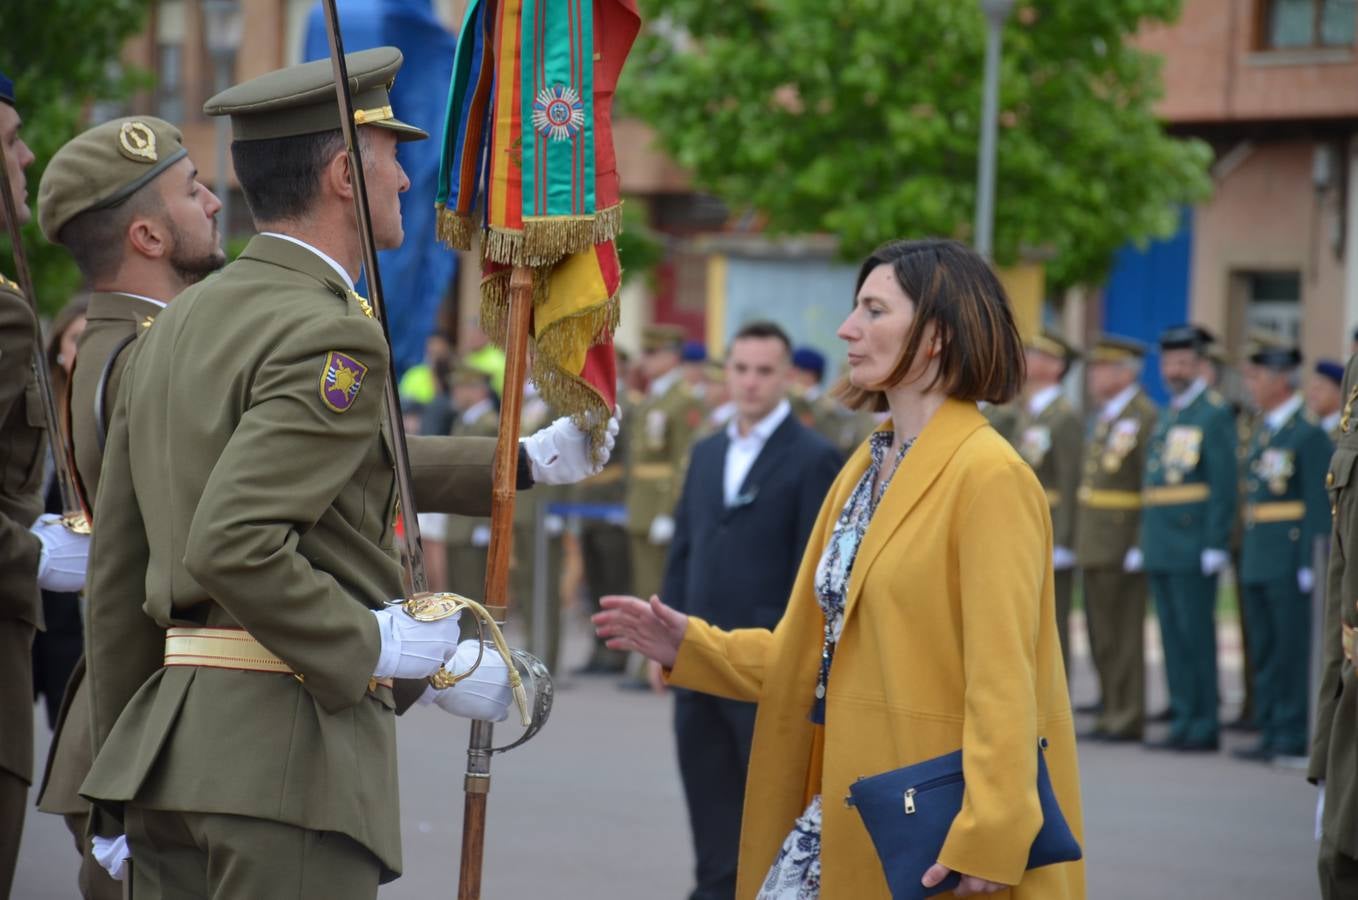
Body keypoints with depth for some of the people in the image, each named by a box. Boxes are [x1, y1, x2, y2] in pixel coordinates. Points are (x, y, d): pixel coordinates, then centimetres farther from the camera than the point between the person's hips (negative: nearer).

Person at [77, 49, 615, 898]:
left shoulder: (176, 326, 15)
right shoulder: (332, 336, -13)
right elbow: (235, 545, -24)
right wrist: (390, 661, -17)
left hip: (173, 743, 9)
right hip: (292, 751, -9)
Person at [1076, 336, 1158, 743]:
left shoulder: (1145, 417, -12)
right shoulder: (1106, 417, 17)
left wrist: (1142, 544, -20)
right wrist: (1083, 541, 18)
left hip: (1122, 548, -9)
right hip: (1095, 544, 9)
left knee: (1123, 636, -5)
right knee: (1101, 637, 12)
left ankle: (1127, 718, 0)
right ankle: (1112, 713, 18)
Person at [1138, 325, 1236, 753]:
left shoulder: (1215, 414, -7)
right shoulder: (1166, 416, 18)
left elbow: (1225, 485, -12)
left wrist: (1216, 545, -18)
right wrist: (1145, 540, 16)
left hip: (1193, 547, -8)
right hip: (1161, 549, 8)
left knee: (1195, 635, -6)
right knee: (1173, 637, 9)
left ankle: (1204, 726, -2)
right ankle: (1183, 721, 13)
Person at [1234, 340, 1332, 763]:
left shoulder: (1308, 434, -10)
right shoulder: (1261, 431, 16)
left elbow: (1320, 506, -14)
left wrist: (1311, 564, -18)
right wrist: (1247, 556, 16)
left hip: (1289, 560, -9)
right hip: (1257, 560, 9)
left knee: (1292, 650, -5)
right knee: (1264, 651, 11)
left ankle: (1293, 735, -1)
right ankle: (1270, 732, 17)